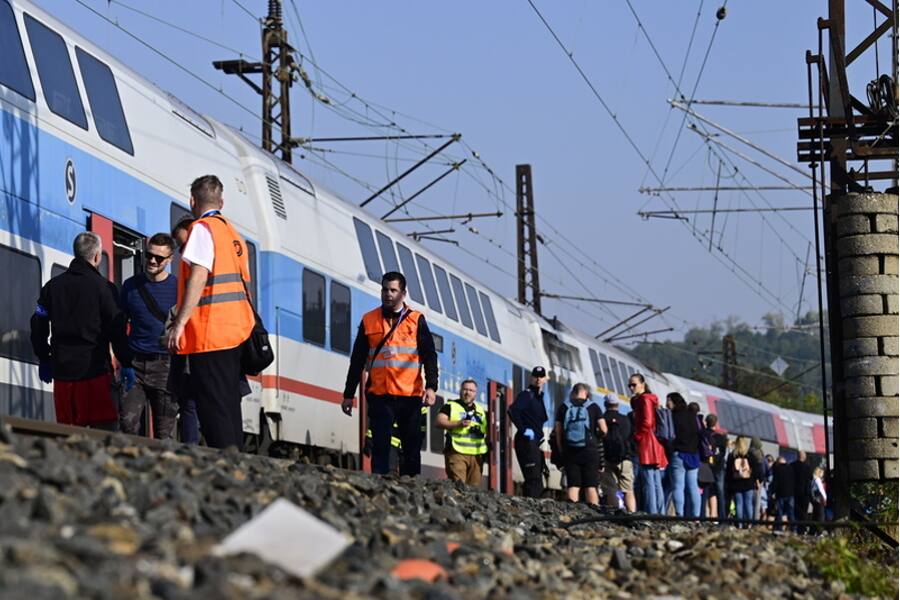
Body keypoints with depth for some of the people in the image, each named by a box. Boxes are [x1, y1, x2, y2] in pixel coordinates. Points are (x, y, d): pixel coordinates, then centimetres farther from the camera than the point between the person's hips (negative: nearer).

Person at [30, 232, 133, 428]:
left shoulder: (52, 286, 12)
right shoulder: (103, 287, -3)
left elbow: (38, 326, 15)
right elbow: (117, 330, -4)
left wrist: (44, 359, 25)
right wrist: (126, 364, 2)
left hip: (62, 369, 5)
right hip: (94, 368, -5)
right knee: (104, 426, -6)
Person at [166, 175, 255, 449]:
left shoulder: (202, 228, -7)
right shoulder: (234, 234, 18)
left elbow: (199, 275, -18)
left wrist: (180, 323, -20)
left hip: (209, 333, -8)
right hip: (236, 331, 8)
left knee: (212, 409, -10)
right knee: (229, 406, 11)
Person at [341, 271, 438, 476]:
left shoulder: (416, 320, 6)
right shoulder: (369, 321, 10)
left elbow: (429, 356, 1)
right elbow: (357, 361, 13)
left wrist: (431, 386, -13)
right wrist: (348, 395, 11)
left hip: (410, 396, 0)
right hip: (379, 396, 0)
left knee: (412, 449, 3)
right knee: (380, 447, -7)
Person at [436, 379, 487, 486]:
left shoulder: (481, 411, 24)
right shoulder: (450, 406, 7)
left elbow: (486, 430, 33)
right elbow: (438, 422, -6)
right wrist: (458, 424, -16)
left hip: (477, 454, 5)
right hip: (456, 453, -5)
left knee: (474, 487, 0)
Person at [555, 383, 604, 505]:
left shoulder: (564, 407, 6)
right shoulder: (593, 407, 1)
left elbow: (558, 432, 4)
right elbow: (603, 430, -3)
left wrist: (561, 450, 12)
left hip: (569, 451, 1)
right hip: (590, 451, -1)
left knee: (572, 485, 1)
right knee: (591, 486, 1)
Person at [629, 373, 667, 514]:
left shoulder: (644, 399, -7)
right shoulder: (652, 399, 21)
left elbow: (647, 423, -17)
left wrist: (635, 437, -8)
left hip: (646, 445, -10)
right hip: (655, 445, 10)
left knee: (648, 483, -13)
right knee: (656, 484, 7)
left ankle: (651, 514, -18)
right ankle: (659, 514, 7)